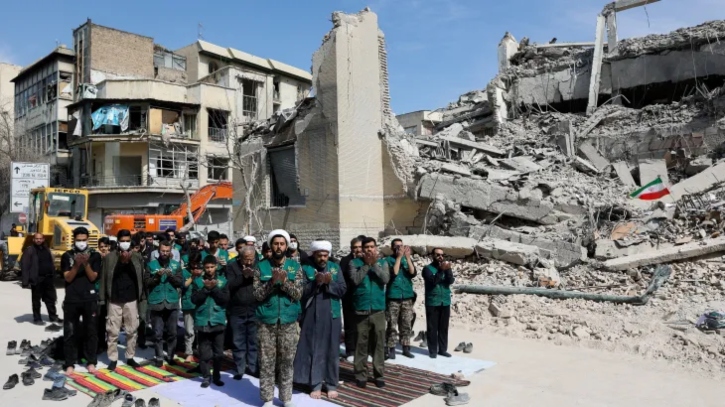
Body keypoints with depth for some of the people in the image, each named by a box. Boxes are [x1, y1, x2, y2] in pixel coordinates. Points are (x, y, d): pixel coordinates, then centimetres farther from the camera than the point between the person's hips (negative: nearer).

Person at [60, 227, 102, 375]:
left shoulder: (95, 255, 1)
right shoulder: (67, 256, 2)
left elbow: (93, 277, -4)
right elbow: (68, 278, -5)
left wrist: (86, 264, -19)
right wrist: (77, 265, -20)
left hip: (90, 299, 0)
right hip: (72, 300, 0)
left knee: (90, 331, 7)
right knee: (70, 332, 5)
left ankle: (91, 362, 16)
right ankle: (70, 363, 15)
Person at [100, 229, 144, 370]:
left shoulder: (137, 257, 4)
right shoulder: (109, 257, 0)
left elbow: (141, 278, 5)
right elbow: (104, 278, 0)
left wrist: (142, 297, 0)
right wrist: (102, 299, -3)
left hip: (132, 299, 1)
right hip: (114, 300, -1)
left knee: (132, 331, 7)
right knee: (113, 332, 3)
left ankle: (130, 357, 19)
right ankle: (113, 359, 14)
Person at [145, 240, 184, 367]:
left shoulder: (176, 265, 6)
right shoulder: (151, 265, 4)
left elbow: (181, 282, 0)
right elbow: (146, 283, -2)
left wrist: (171, 275, -15)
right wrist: (157, 276, -17)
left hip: (172, 303, 1)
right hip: (156, 303, -1)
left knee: (172, 333, 7)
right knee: (158, 333, 3)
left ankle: (170, 356, 20)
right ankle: (159, 358, 14)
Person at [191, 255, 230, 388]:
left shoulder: (223, 281, 1)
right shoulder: (198, 281, 2)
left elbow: (226, 299, -7)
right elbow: (194, 299, -7)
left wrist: (214, 288, -18)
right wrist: (205, 288, -18)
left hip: (218, 321, 0)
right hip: (203, 321, 0)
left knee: (218, 352, 8)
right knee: (204, 352, 5)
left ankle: (217, 377, 21)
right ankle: (206, 377, 18)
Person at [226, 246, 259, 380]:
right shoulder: (232, 267, 1)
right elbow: (229, 286, -11)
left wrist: (255, 276, -18)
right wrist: (243, 276, -19)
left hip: (255, 310, 1)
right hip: (237, 311, 0)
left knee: (254, 342, 7)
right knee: (238, 342, 8)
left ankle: (253, 367, 18)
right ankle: (239, 369, 19)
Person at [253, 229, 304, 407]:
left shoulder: (295, 266, 2)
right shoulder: (261, 266, 0)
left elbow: (298, 294, -5)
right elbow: (257, 294, -6)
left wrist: (285, 282, -22)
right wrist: (272, 281, -21)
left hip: (288, 321, 1)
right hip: (266, 321, -1)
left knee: (287, 361, 9)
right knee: (267, 361, 5)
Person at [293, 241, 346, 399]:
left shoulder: (335, 268, 6)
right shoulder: (306, 269, -1)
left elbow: (342, 290, -2)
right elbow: (301, 292, -10)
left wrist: (330, 283, -19)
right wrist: (315, 283, -24)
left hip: (332, 315, 2)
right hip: (312, 316, -2)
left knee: (332, 350, 7)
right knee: (314, 350, 5)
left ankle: (332, 385, 19)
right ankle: (316, 385, 16)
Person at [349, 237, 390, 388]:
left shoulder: (382, 262, 5)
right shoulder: (355, 262, 1)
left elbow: (386, 279, -11)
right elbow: (355, 280, -14)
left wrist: (375, 263, -16)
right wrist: (367, 264, -15)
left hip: (378, 309, 1)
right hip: (361, 309, -1)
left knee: (379, 343, 7)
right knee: (362, 344, 4)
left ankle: (379, 375, 17)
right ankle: (360, 375, 14)